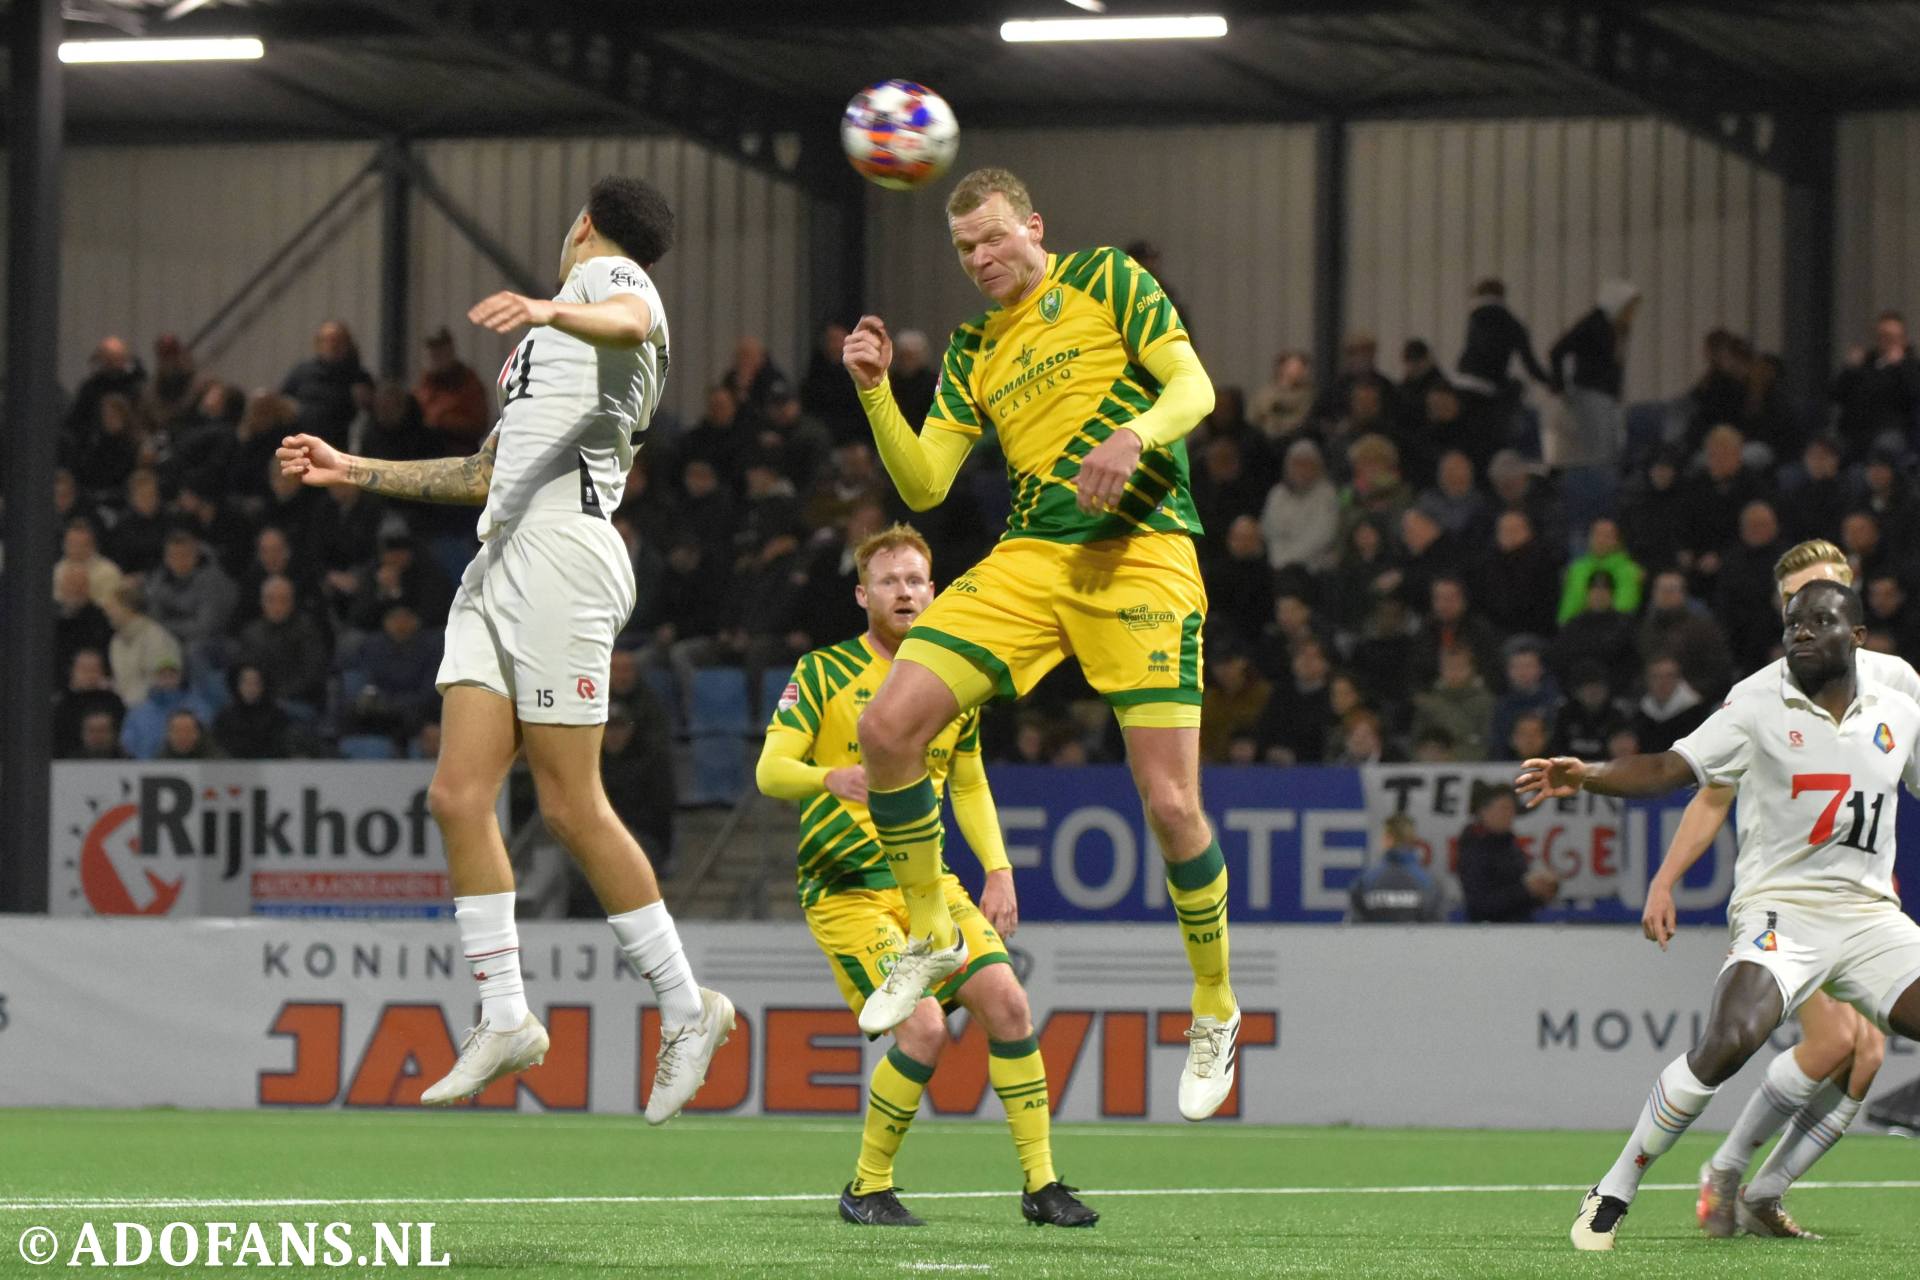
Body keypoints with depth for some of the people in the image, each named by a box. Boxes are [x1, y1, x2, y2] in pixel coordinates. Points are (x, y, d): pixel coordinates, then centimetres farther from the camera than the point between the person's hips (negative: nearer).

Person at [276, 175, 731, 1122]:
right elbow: (487, 473, 39)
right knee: (458, 793, -3)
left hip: (563, 552, -9)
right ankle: (505, 1018, -1)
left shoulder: (607, 273, 5)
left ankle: (686, 1009, -3)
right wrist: (356, 471, 39)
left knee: (570, 805, -11)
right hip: (498, 567, 9)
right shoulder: (551, 339, 32)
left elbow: (630, 324, -22)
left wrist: (552, 311, -43)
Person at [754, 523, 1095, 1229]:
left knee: (1005, 998, -13)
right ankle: (867, 1189, -2)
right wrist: (832, 778, -34)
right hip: (846, 889, -5)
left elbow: (969, 787, 24)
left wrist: (998, 870, 10)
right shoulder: (823, 673, -4)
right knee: (924, 1025, -21)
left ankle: (1041, 1183, -2)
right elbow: (769, 771, -12)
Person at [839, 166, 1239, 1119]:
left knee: (1171, 803, -12)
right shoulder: (974, 351, 20)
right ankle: (930, 936, 8)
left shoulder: (1106, 281, 6)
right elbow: (923, 484, 13)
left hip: (1141, 553, -5)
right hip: (1027, 558, 5)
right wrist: (875, 392, -1)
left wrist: (1133, 435, -24)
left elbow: (1194, 387, -4)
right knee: (887, 726, -13)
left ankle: (1215, 1010, 10)